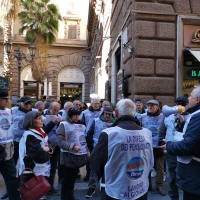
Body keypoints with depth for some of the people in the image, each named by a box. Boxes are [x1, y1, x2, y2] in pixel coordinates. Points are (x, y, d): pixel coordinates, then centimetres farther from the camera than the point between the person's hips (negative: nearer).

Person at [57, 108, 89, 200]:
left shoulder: (81, 125, 10)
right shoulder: (64, 124, -8)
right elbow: (60, 141, -15)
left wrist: (87, 151, 14)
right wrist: (72, 146, -24)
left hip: (79, 155, 5)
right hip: (68, 156, -5)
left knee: (73, 177, 17)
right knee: (67, 177, 5)